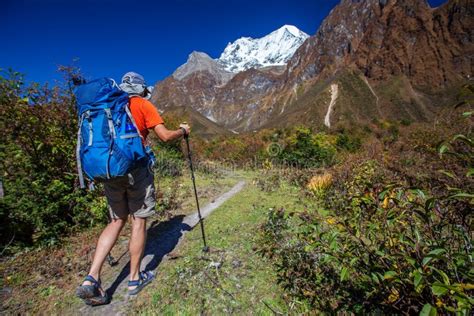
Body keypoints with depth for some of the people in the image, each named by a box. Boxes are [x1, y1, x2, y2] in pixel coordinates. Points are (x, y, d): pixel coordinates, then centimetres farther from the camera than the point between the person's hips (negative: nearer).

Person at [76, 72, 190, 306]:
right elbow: (165, 136, -6)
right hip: (135, 168, -6)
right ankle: (135, 279, 18)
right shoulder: (143, 105, 1)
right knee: (139, 221, 6)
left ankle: (91, 279, 8)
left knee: (116, 222, 15)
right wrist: (183, 131, 12)